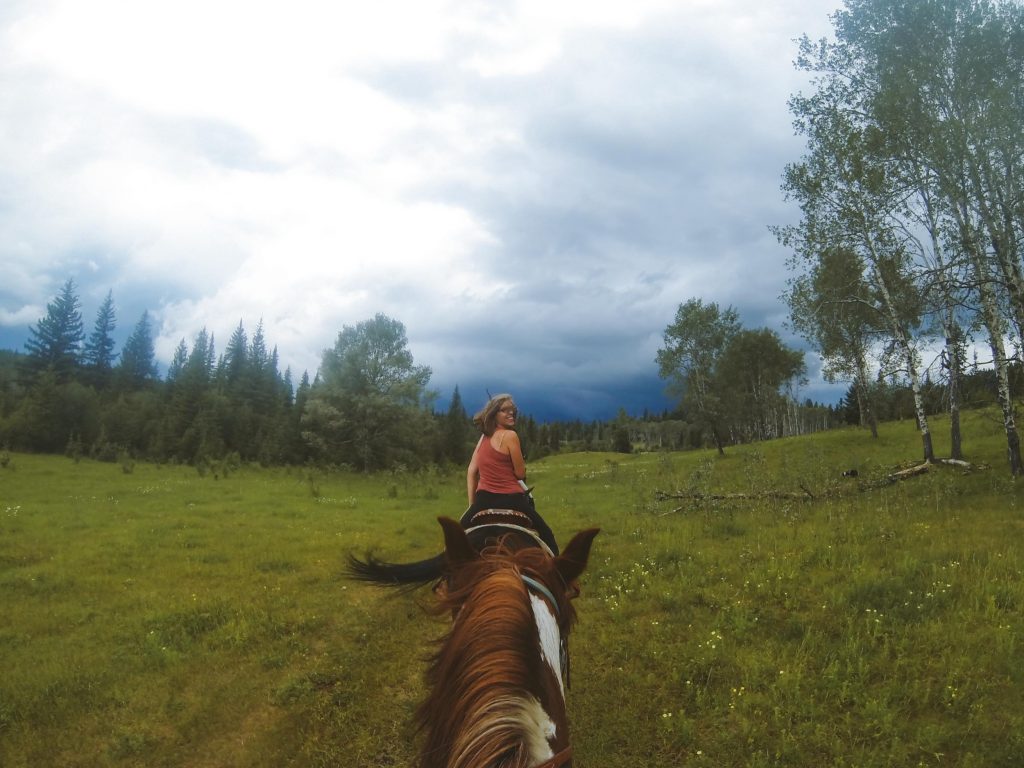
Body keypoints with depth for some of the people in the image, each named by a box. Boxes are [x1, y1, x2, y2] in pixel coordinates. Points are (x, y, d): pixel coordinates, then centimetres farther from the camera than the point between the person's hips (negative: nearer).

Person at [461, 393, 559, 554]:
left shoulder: (484, 437, 9)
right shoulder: (510, 435, -11)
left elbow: (471, 470, 9)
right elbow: (520, 473, -9)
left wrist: (472, 504, 14)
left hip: (483, 499, 6)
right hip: (511, 499, -6)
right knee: (546, 535, 9)